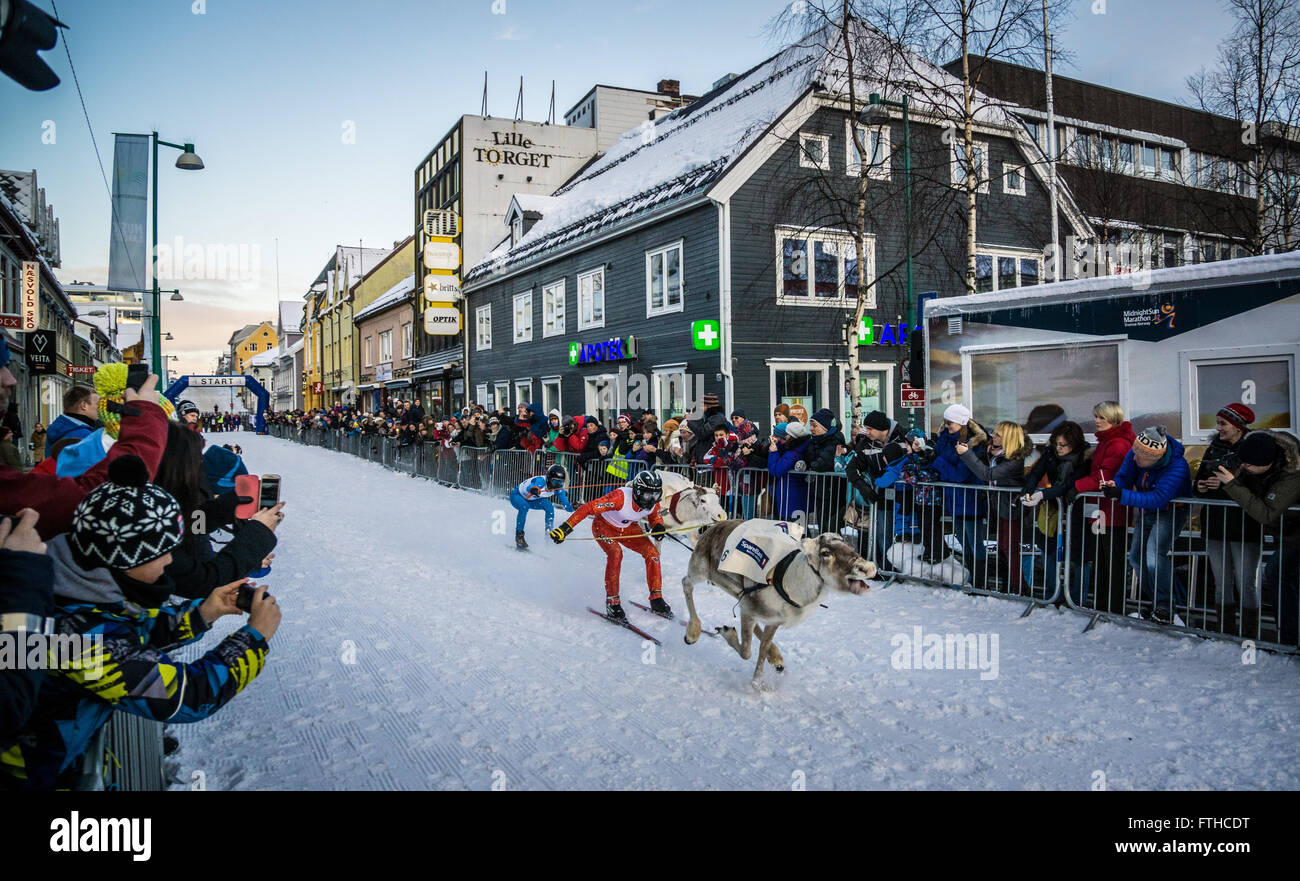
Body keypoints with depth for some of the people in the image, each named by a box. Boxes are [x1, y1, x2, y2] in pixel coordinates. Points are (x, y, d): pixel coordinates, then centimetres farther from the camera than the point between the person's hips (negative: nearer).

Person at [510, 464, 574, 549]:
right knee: (524, 507, -36)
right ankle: (519, 535, -25)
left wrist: (571, 507, -42)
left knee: (549, 506, -19)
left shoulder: (558, 488, -18)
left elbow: (567, 506, -19)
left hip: (532, 500, 5)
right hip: (517, 495, -5)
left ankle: (549, 532, -8)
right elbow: (530, 487, -57)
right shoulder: (541, 480, -36)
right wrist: (533, 489, -80)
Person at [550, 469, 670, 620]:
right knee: (615, 553, -31)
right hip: (604, 525, -6)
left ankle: (656, 599, 1)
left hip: (628, 528, 6)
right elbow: (589, 508, -40)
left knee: (652, 553, -10)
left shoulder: (653, 502, -20)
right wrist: (566, 527, -45)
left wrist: (658, 526, -19)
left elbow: (654, 516, 5)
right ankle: (612, 602, -21)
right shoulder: (621, 497, -38)